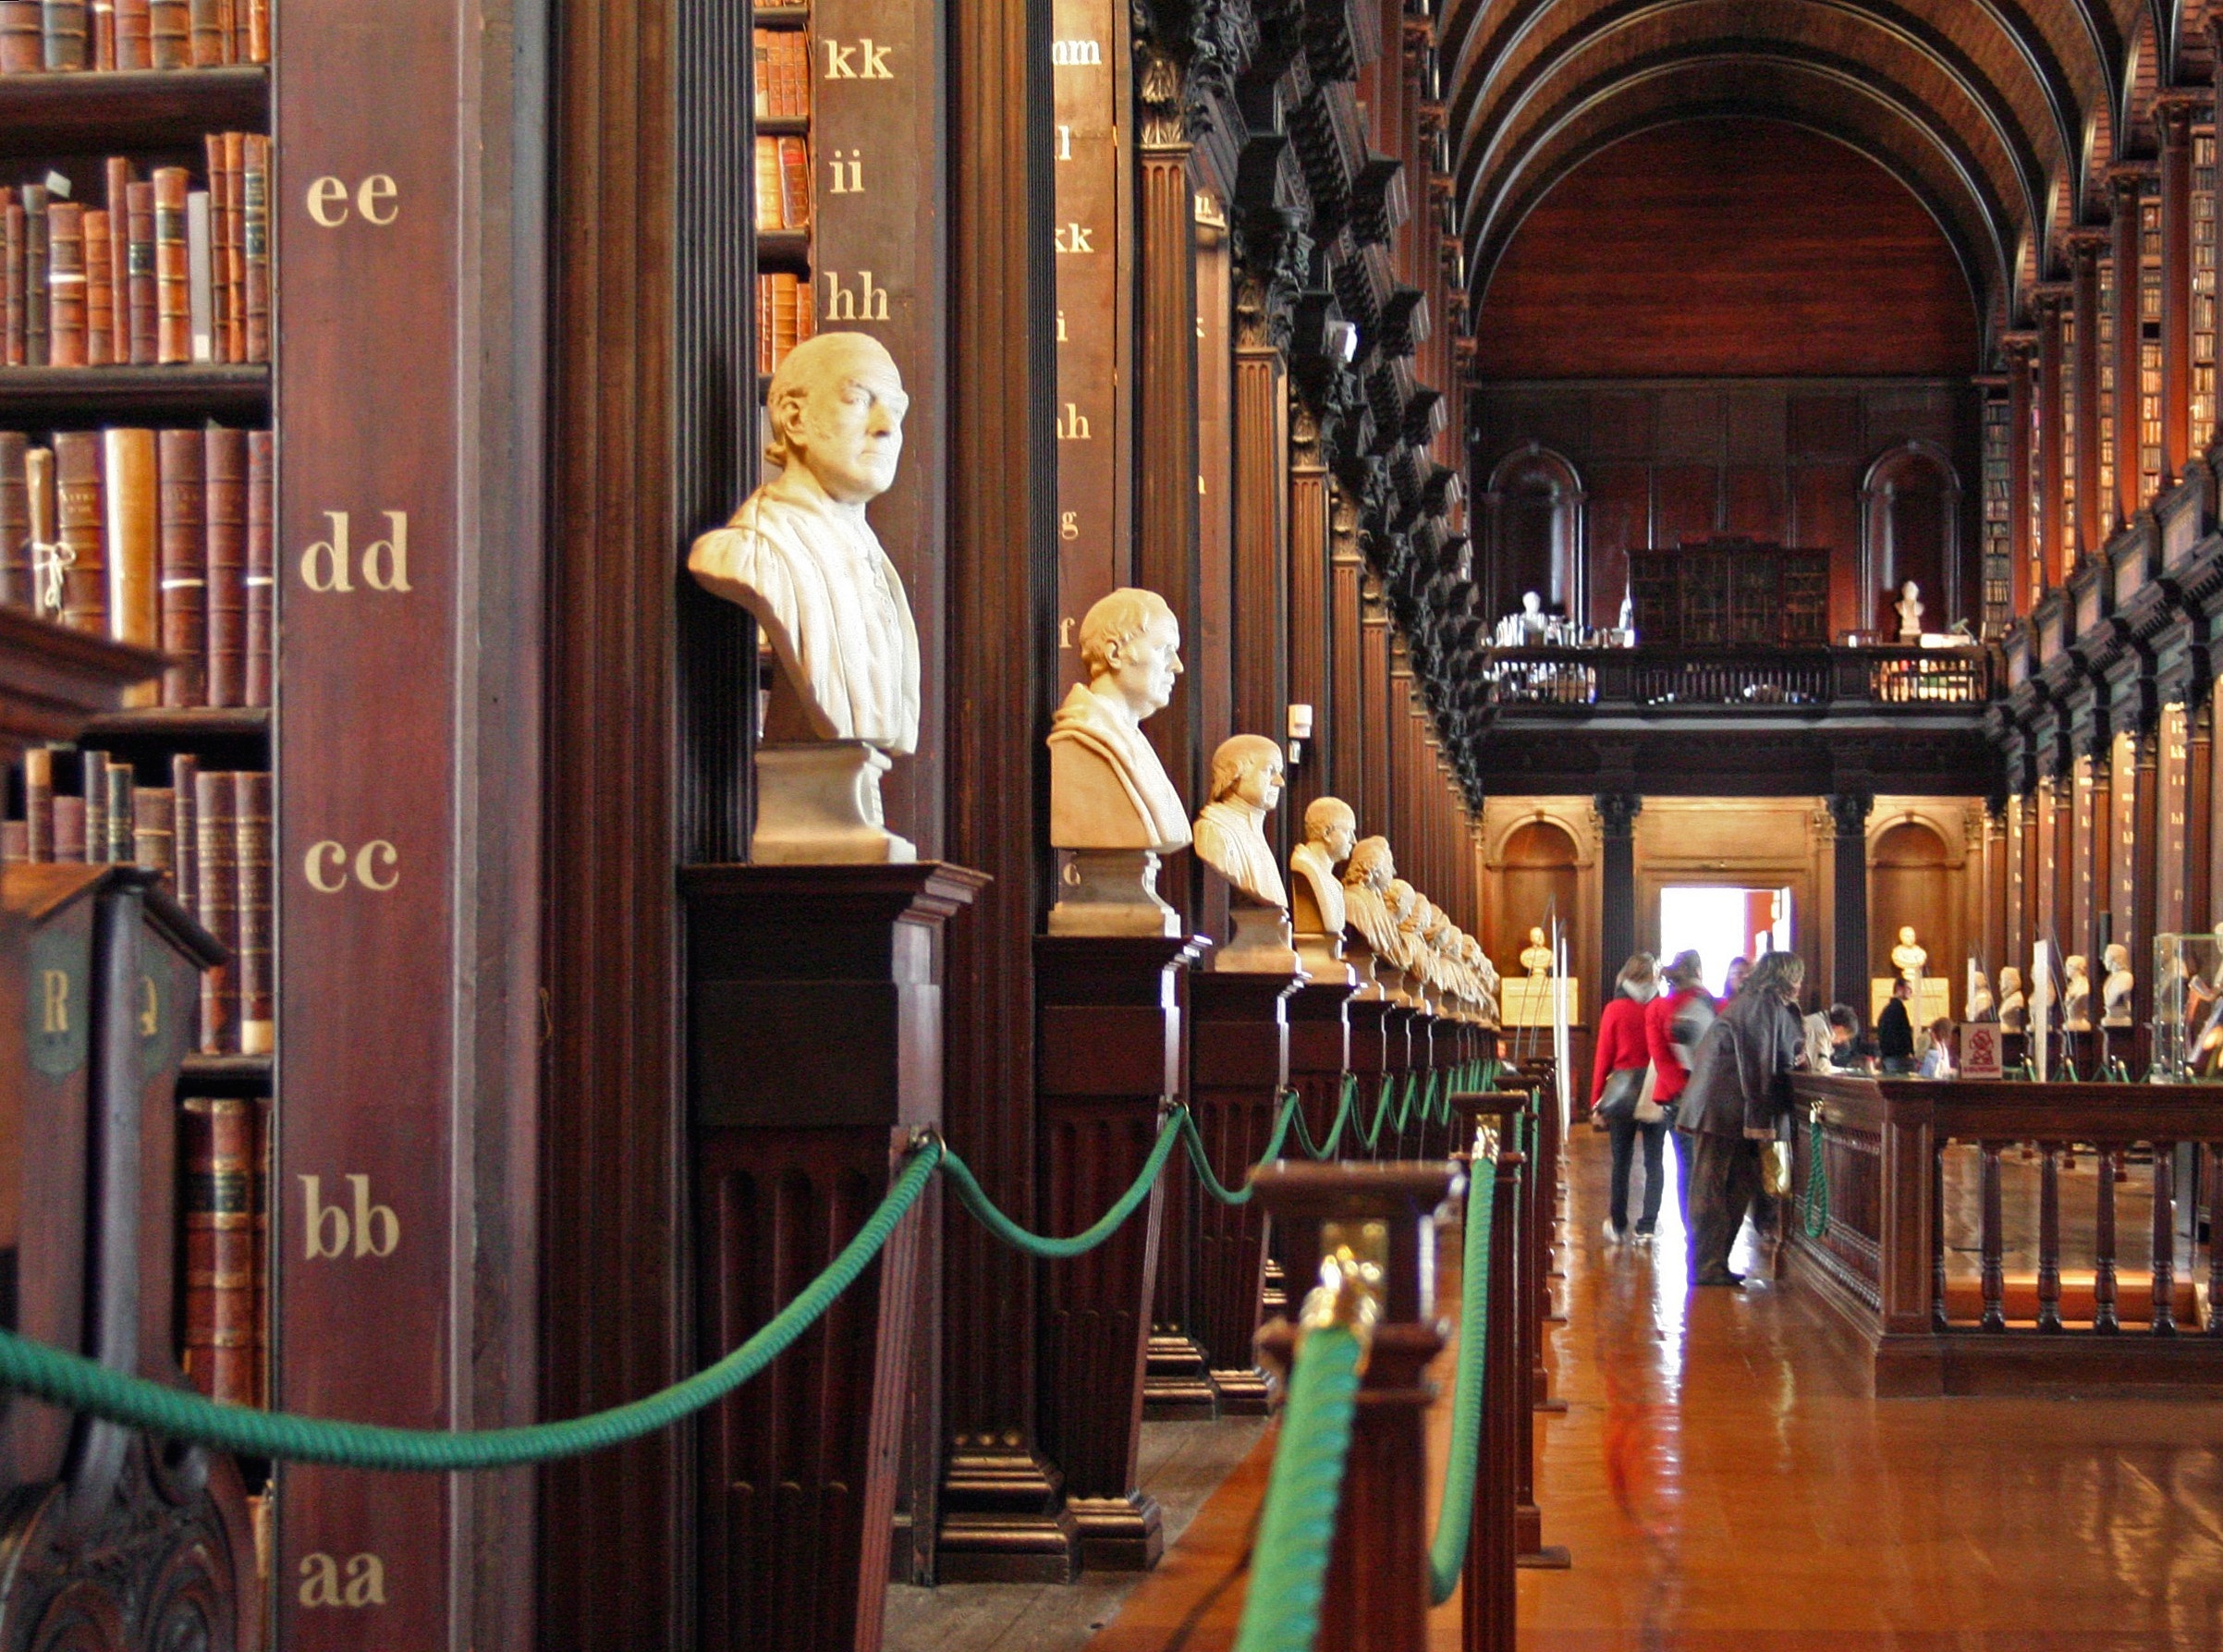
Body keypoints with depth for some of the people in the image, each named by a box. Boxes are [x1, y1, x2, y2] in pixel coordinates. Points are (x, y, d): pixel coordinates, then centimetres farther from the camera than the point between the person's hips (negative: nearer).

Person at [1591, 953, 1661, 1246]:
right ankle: (1646, 1227, 2)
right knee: (1653, 1161, 5)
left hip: (1622, 1090, 0)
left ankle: (1618, 1225, 15)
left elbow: (1603, 1057, -2)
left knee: (1621, 1160, 9)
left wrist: (1596, 1101, 4)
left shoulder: (1615, 1010, -5)